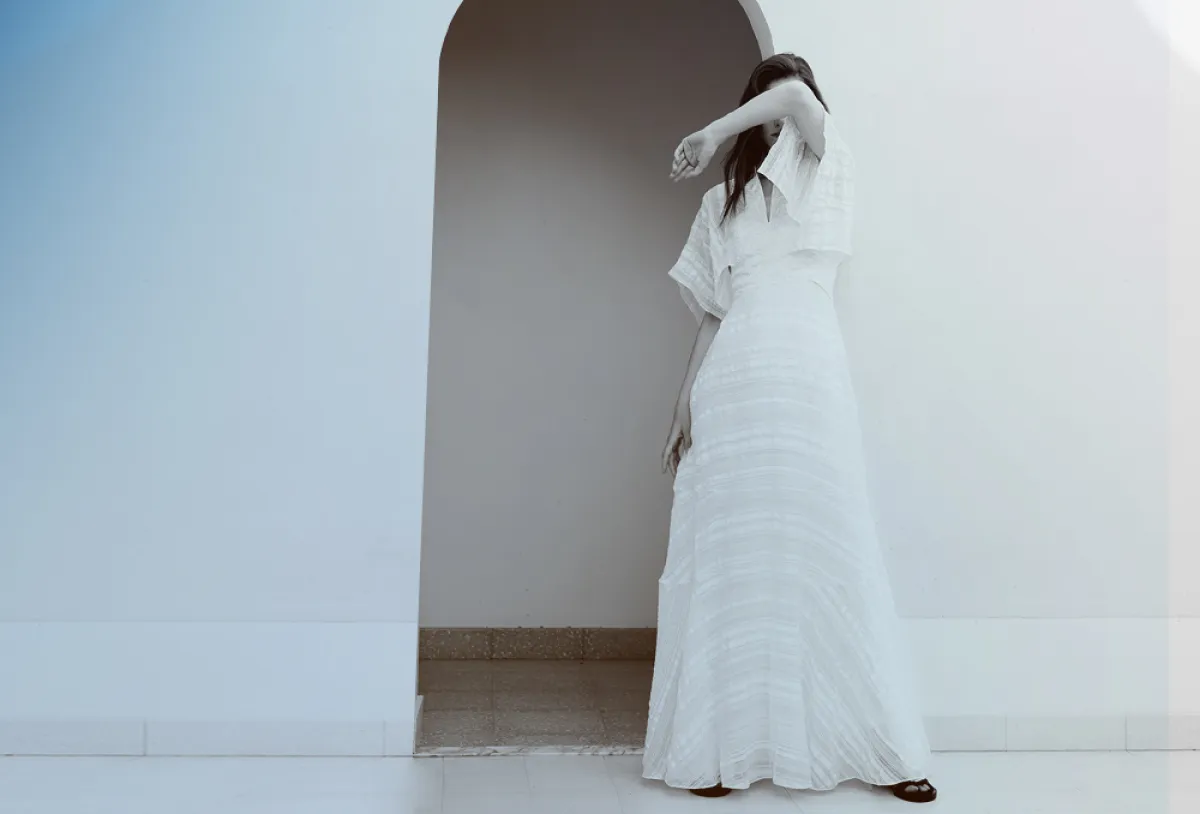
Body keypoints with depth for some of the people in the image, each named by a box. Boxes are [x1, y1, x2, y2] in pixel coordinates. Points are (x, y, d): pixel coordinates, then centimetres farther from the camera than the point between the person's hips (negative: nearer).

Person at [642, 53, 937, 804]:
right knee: (729, 555, -3)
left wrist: (715, 134, 5)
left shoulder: (830, 169, 15)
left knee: (831, 554, -3)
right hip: (736, 375, 2)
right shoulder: (724, 201, 21)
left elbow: (797, 94, -6)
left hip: (811, 369, -1)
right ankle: (718, 745, 0)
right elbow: (712, 313, 16)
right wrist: (686, 406, 9)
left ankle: (884, 747, 3)